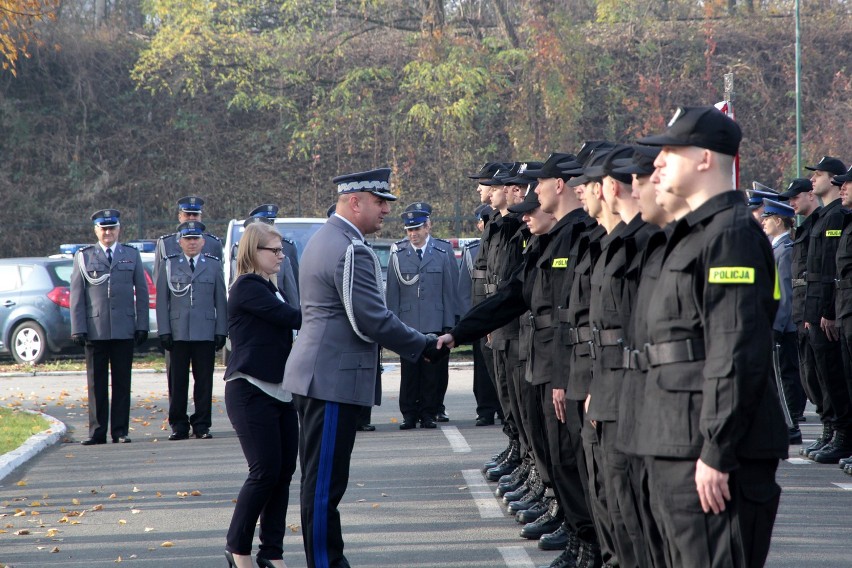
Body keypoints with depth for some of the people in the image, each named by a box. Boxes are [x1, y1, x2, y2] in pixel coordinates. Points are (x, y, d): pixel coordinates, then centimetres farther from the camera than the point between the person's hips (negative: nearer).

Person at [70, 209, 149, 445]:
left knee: (122, 383, 2)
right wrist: (78, 329, -4)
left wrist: (142, 326, 2)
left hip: (124, 330, 1)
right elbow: (76, 295, 4)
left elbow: (141, 292, 10)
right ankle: (97, 432, 6)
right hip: (95, 330, -1)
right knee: (96, 383, 1)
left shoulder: (132, 255, 11)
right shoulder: (83, 256, 7)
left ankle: (120, 431, 8)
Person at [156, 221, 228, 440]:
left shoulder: (214, 265, 10)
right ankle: (179, 424, 9)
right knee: (177, 381, 1)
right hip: (177, 332, 0)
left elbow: (220, 301, 8)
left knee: (204, 381, 2)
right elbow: (162, 300, 4)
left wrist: (221, 331, 1)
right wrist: (164, 331, -4)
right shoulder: (169, 265, 8)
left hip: (205, 332, 0)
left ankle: (201, 424, 9)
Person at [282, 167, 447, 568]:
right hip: (334, 380, -11)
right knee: (324, 481, -6)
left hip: (318, 376, 11)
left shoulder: (325, 238, 15)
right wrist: (424, 347, -8)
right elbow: (373, 321, -20)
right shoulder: (351, 251, -18)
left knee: (322, 478, 14)